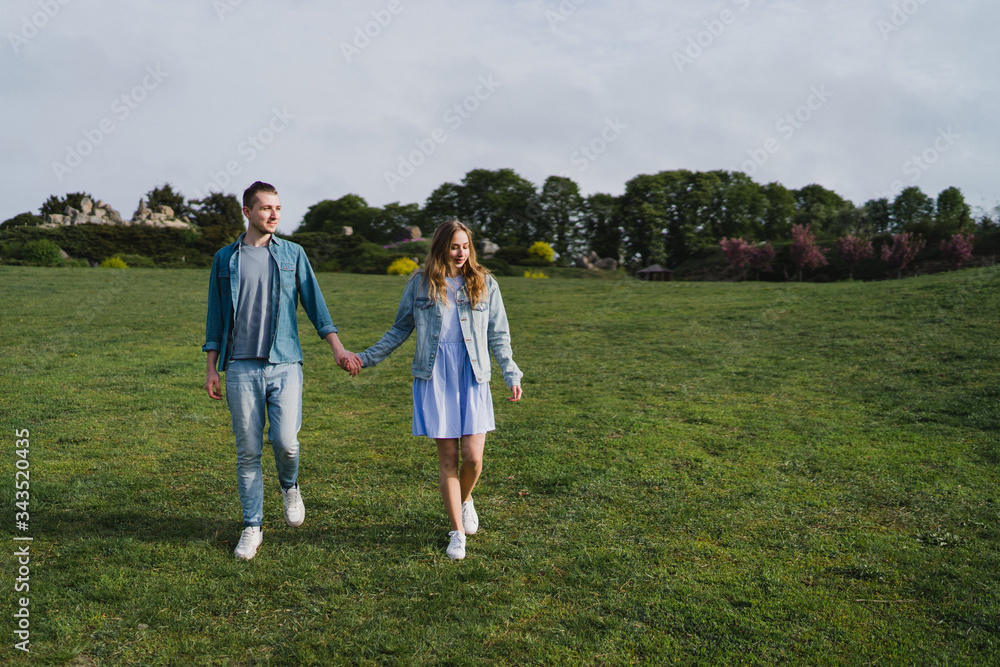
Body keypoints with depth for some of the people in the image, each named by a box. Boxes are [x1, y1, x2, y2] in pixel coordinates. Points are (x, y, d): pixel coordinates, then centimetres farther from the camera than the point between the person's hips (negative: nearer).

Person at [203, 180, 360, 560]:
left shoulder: (293, 254, 8)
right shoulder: (225, 259, 8)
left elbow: (314, 304, 8)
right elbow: (215, 317, 11)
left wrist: (338, 349, -1)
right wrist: (211, 368, 6)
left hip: (285, 364, 0)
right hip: (241, 368, 1)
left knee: (285, 441, -10)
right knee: (248, 451, 3)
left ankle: (289, 487, 23)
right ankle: (252, 527, 16)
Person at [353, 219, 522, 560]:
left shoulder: (484, 283, 6)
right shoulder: (420, 284, 5)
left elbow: (498, 335, 9)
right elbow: (400, 329, 13)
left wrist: (512, 374, 2)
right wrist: (367, 357, 9)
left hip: (473, 376, 1)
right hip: (435, 375, 0)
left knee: (473, 456, -6)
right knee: (448, 457, 1)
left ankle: (466, 499, 29)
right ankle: (457, 532, 15)